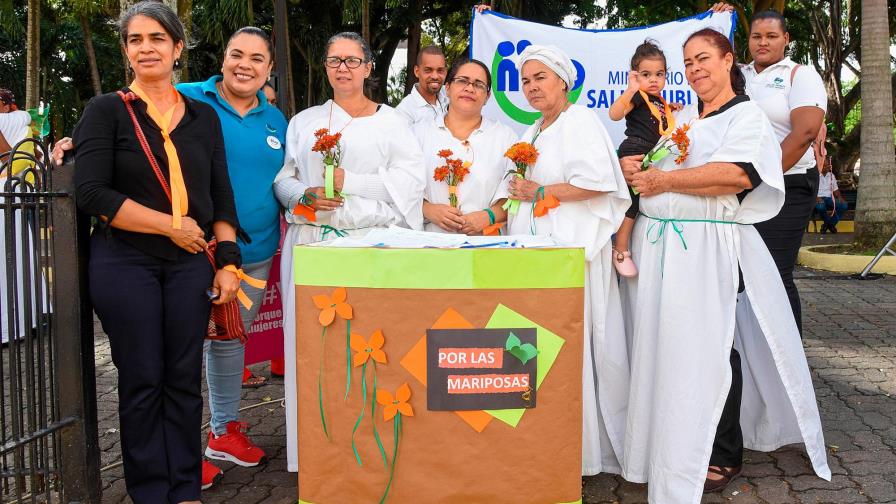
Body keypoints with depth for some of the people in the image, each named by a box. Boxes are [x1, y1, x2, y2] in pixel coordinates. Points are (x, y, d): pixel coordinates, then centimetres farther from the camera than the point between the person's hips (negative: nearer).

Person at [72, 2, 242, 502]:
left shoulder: (204, 117, 11)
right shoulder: (107, 110, 1)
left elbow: (221, 197, 10)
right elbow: (92, 193, -9)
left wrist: (228, 262, 0)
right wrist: (173, 225, -11)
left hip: (190, 264, 3)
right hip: (125, 264, -2)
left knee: (184, 380, 6)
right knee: (142, 380, 3)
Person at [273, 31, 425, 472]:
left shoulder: (391, 122, 9)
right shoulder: (303, 122, 18)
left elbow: (409, 179, -4)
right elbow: (283, 179, 14)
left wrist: (349, 182, -11)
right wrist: (305, 196, -8)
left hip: (369, 242, -2)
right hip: (311, 243, 3)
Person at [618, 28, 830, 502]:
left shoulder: (746, 115, 1)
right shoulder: (678, 121, 21)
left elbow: (738, 175, -17)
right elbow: (642, 166, 20)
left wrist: (664, 181, -14)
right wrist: (629, 167, -5)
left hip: (707, 249, -6)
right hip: (656, 246, 6)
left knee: (709, 348, -1)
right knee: (663, 347, 7)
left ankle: (723, 454, 14)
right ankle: (664, 446, 20)